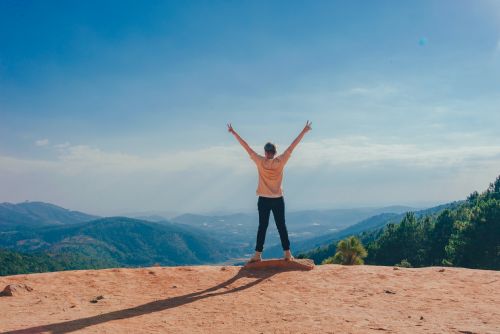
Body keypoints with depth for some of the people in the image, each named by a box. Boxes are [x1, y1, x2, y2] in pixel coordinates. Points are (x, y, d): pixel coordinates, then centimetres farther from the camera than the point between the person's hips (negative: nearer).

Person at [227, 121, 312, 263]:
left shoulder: (260, 162, -8)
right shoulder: (280, 161, -7)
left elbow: (246, 147, -5)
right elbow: (292, 147, -3)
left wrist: (233, 132, 0)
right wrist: (304, 131, 3)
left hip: (264, 199, 0)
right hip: (278, 199, 0)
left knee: (262, 227, 3)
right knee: (281, 226, 6)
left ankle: (258, 254, 2)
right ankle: (287, 253, 8)